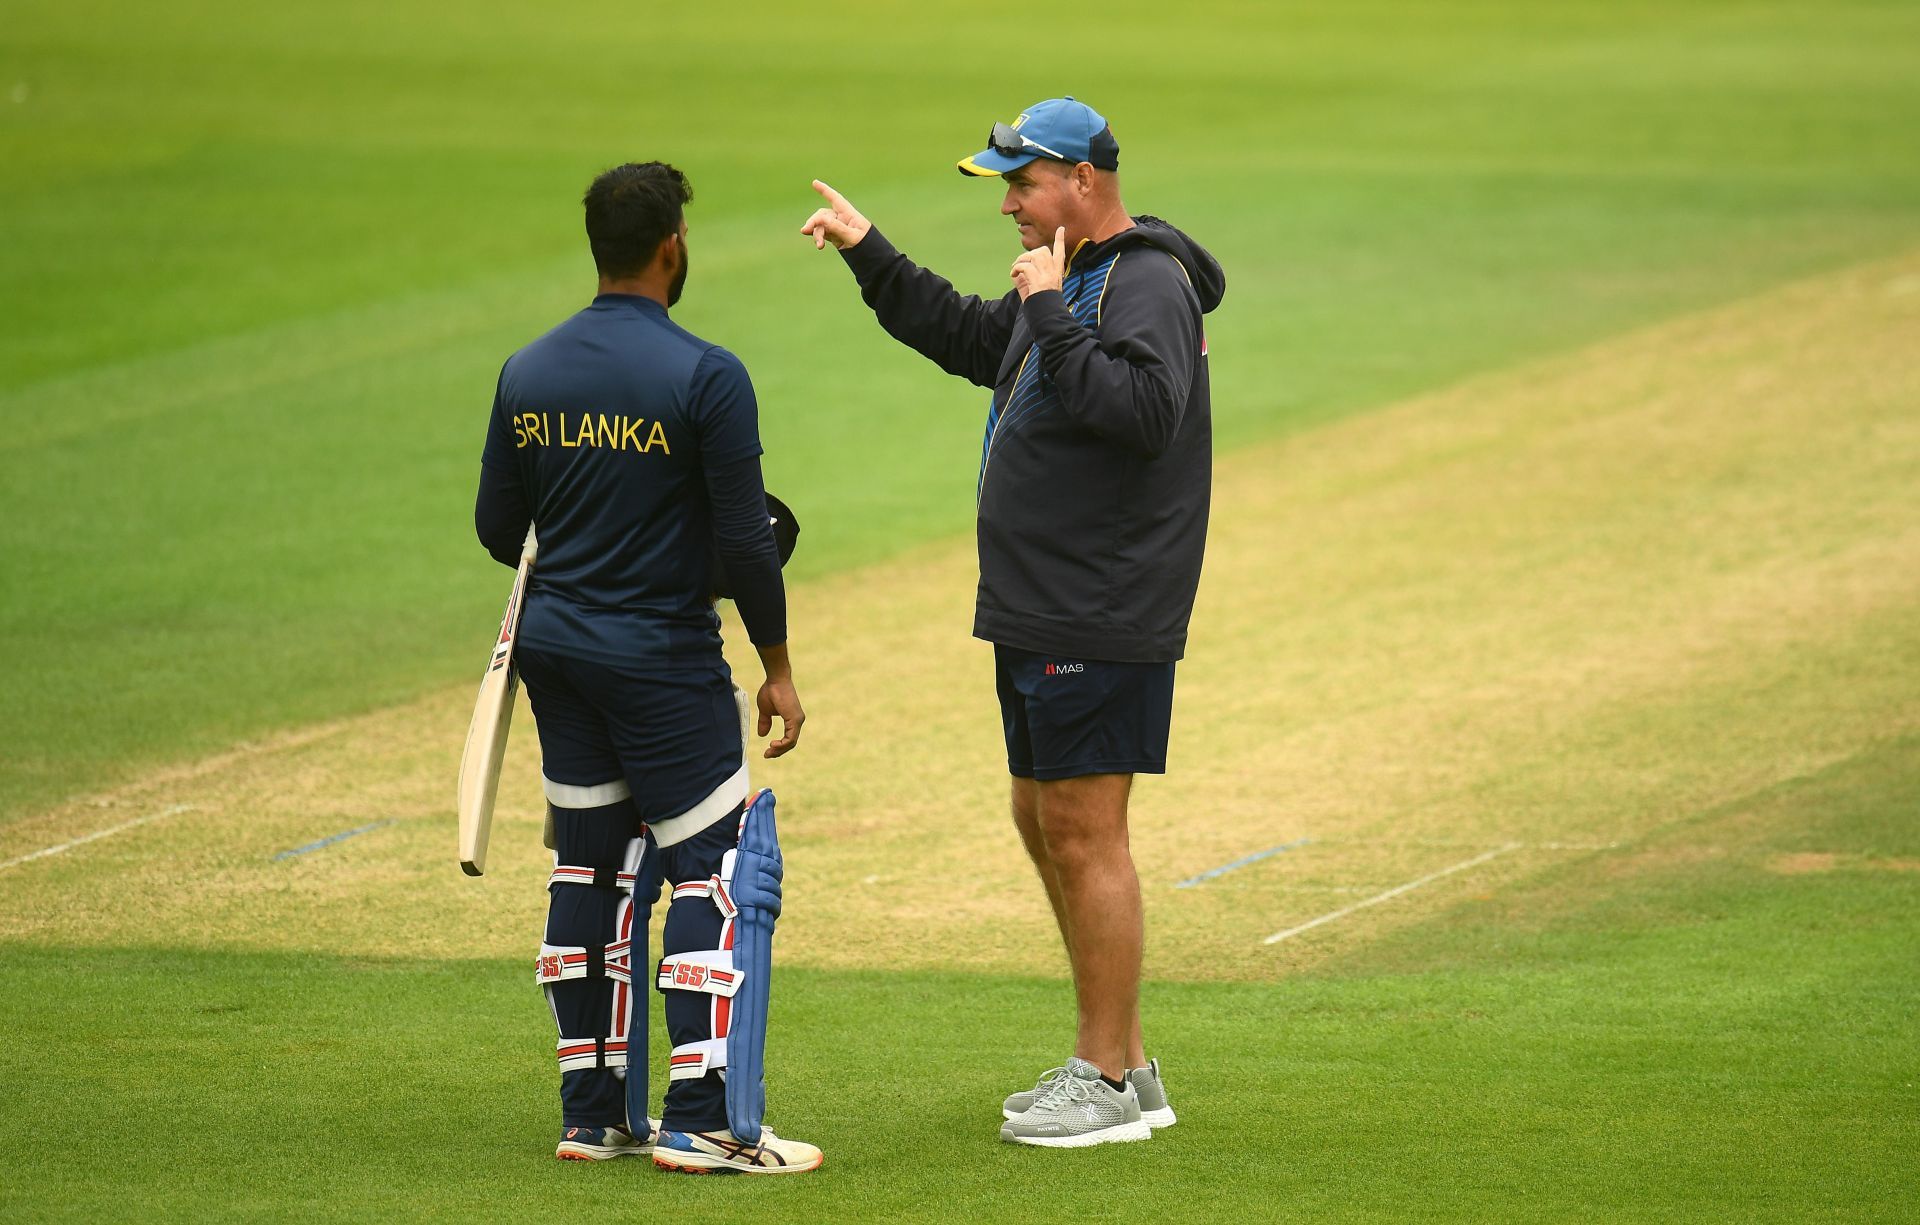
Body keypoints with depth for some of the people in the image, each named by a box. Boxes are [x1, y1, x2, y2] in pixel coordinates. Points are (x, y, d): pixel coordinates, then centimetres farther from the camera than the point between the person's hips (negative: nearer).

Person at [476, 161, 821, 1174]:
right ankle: (705, 1121, -7)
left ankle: (595, 1114, 16)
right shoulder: (706, 376, -14)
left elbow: (496, 526, 10)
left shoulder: (528, 373, 4)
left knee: (591, 866, 13)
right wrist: (776, 668, -4)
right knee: (722, 864, -1)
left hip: (554, 650, 6)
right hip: (663, 658, -6)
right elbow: (745, 541, -14)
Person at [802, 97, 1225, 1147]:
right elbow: (970, 341, 32)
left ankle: (1109, 1082, -2)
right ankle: (1123, 1063, 22)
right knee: (1043, 822, 15)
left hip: (1101, 625, -11)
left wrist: (1052, 318, -27)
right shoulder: (1069, 283, 16)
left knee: (1085, 833, -7)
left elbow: (1145, 411, -31)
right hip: (1039, 616, 11)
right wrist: (868, 254, 27)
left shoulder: (1146, 286, -15)